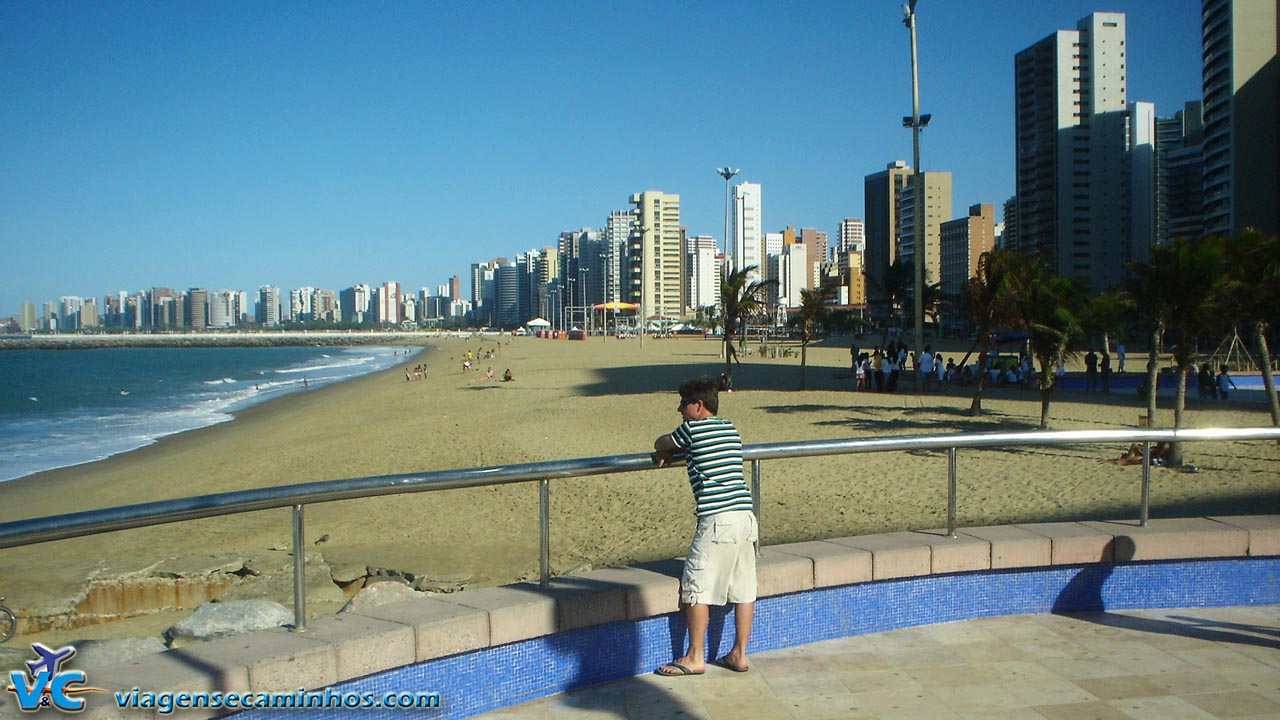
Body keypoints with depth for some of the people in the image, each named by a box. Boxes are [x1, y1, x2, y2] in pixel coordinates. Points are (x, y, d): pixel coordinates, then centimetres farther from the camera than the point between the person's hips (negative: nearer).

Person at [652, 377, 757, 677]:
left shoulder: (692, 429, -3)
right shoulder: (730, 428, 17)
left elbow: (660, 444, 13)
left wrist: (665, 452, 35)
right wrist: (674, 452, 23)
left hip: (717, 519, -8)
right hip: (746, 516, 8)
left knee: (697, 587, 2)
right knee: (743, 589, 11)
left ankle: (694, 658, 9)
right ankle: (739, 654, 19)